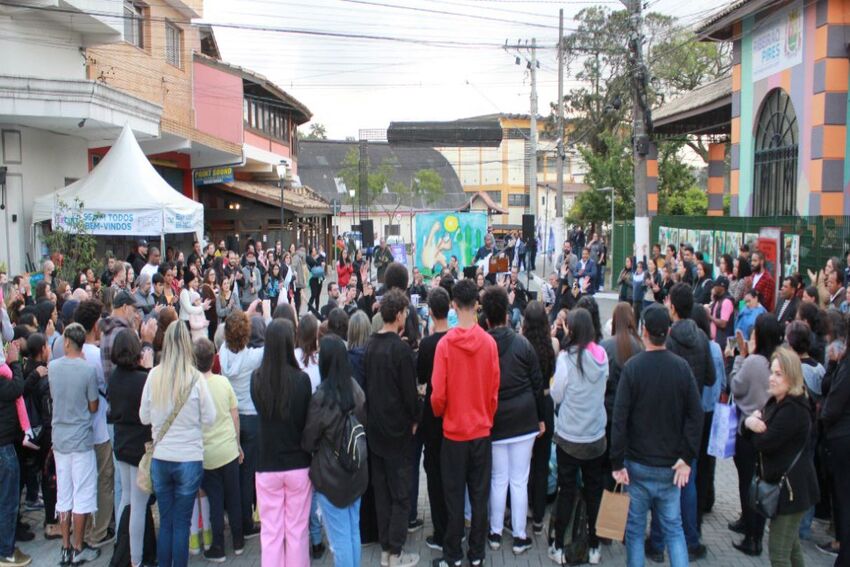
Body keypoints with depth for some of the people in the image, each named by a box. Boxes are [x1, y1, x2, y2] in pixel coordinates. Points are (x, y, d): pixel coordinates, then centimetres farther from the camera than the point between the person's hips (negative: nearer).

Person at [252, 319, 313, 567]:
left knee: (270, 531, 11)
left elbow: (260, 411, 6)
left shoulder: (257, 379, -9)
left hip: (267, 465, 1)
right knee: (297, 530, 12)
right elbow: (309, 420, -5)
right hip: (298, 465, -1)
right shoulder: (301, 379, -15)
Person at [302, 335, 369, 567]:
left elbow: (308, 441, -9)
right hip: (356, 470, 5)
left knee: (340, 536, 6)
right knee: (354, 531, 18)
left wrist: (317, 447, 10)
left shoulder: (322, 397, -21)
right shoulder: (355, 388, -6)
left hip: (330, 475, -5)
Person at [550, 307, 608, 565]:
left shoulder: (567, 357, -17)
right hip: (596, 435, 3)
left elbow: (556, 396, -9)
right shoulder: (601, 355, -4)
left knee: (567, 491, 8)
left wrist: (556, 381, 9)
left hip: (569, 436, -3)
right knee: (595, 491, 13)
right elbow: (603, 387, 9)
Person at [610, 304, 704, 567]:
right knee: (673, 528, 14)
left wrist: (617, 463, -8)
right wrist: (687, 458, -2)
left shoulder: (632, 367, -12)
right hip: (671, 466, 2)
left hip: (638, 464, -2)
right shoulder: (682, 367, -5)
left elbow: (620, 418, -14)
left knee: (635, 528, 11)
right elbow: (695, 416, -6)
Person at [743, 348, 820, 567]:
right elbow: (753, 435, 9)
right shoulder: (775, 402, 9)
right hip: (782, 483, 10)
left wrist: (752, 424, -4)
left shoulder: (793, 410, -22)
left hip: (791, 486, -10)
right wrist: (751, 422, -14)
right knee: (792, 546, 22)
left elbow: (763, 443, -24)